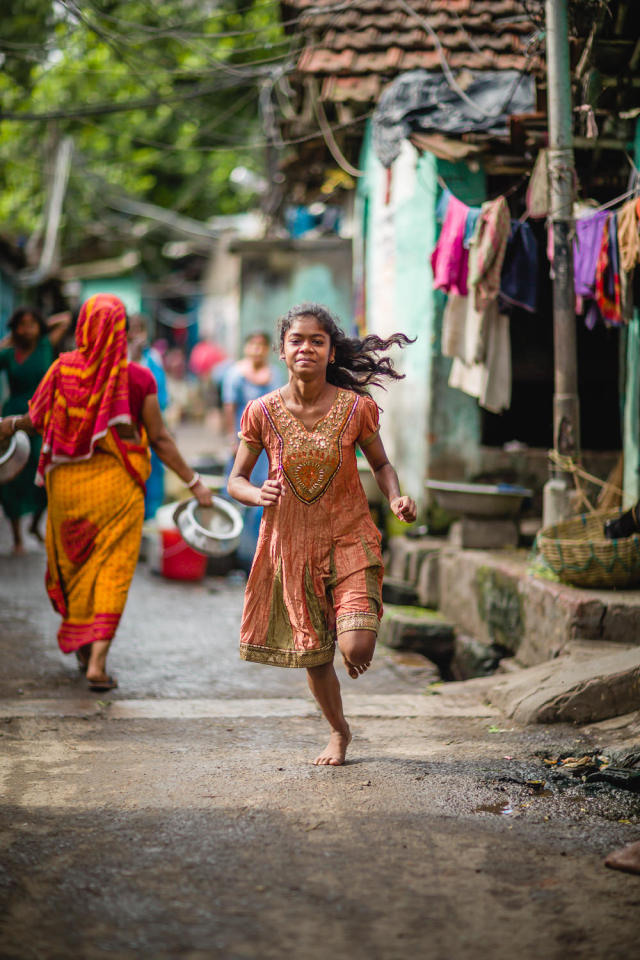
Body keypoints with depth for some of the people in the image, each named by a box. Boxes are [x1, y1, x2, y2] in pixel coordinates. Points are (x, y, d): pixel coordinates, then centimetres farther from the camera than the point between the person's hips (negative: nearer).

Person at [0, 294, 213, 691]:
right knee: (112, 569, 4)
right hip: (116, 482, -2)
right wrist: (194, 482, 0)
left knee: (71, 562, 20)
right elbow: (159, 440, -8)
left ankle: (80, 641, 34)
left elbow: (37, 419, -2)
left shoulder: (64, 369, -7)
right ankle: (97, 660, -4)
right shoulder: (138, 378, -10)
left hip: (67, 480, 2)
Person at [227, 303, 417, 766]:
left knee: (357, 648, -19)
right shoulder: (262, 412, -8)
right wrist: (258, 494, -21)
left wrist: (396, 498, -14)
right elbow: (236, 480, 1)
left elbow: (381, 464, 6)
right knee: (313, 654, 12)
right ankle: (339, 731, 41)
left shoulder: (357, 407, -9)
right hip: (291, 543, 1)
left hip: (350, 539, -1)